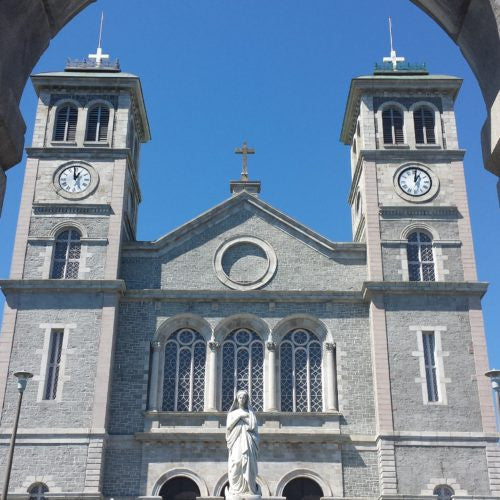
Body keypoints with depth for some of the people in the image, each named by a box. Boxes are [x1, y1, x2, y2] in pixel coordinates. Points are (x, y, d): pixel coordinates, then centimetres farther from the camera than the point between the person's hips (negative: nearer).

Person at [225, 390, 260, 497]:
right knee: (235, 464, -10)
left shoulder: (250, 412, 14)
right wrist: (239, 416, -6)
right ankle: (236, 489, -10)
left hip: (247, 440, -1)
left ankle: (248, 488, -10)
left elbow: (254, 426, 2)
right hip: (236, 441, 1)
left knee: (248, 463, -10)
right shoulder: (232, 413, 16)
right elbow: (229, 426, 1)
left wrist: (243, 418, -1)